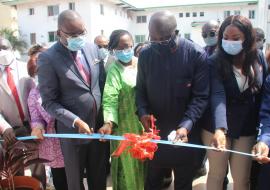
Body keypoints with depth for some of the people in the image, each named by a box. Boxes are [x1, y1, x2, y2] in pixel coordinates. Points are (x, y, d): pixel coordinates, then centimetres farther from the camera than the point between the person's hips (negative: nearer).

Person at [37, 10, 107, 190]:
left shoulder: (93, 49, 2)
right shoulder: (48, 58, -14)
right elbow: (49, 102, -13)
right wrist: (76, 121, -21)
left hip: (99, 126, 4)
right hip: (72, 131, -4)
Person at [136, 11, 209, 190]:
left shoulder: (197, 54, -14)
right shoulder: (145, 54, -3)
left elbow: (200, 96, -15)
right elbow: (140, 89, 3)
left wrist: (186, 125, -27)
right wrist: (143, 112, -15)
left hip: (185, 131, -2)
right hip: (154, 130, 2)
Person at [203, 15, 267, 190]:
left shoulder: (258, 58, -4)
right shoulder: (215, 62, -13)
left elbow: (264, 93, 4)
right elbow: (217, 96, -24)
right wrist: (220, 129, -39)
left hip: (247, 129, 2)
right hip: (218, 127, -2)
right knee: (217, 174, 12)